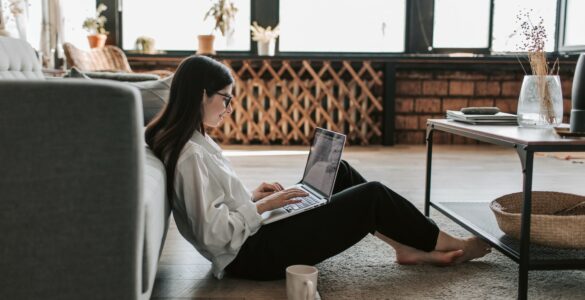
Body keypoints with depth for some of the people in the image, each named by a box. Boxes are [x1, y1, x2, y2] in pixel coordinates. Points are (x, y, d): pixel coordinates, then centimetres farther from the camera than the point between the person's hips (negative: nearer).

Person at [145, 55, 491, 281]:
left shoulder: (190, 140, 6)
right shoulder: (189, 155, -24)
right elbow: (214, 233, -28)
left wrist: (251, 196, 4)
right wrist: (262, 206, -17)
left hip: (255, 236, 10)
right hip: (254, 254, -10)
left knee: (340, 174, 12)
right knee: (373, 195, -6)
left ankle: (411, 247, 15)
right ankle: (451, 245, 16)